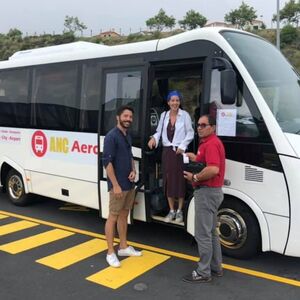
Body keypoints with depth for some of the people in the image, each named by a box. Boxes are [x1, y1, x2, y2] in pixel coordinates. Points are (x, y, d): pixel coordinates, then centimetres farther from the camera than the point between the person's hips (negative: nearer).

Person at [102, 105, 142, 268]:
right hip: (118, 185, -8)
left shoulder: (127, 136, 12)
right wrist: (115, 185, -22)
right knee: (113, 217, -1)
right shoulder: (111, 136, -14)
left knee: (124, 215, 16)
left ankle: (124, 247, 27)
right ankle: (110, 253, 7)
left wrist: (133, 171, 2)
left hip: (129, 184, 8)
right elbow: (107, 162, -19)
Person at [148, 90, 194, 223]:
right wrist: (154, 138, -8)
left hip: (179, 152, -4)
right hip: (167, 151, 4)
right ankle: (171, 211, 19)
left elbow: (190, 133, -3)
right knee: (168, 181, 7)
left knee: (180, 181, 1)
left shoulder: (185, 115, -5)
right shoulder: (164, 115, 8)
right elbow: (159, 131, 12)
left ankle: (179, 211, 14)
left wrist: (182, 146, -13)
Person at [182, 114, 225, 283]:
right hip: (211, 191, 11)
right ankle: (216, 267, 29)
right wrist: (194, 157, 17)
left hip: (207, 192, -11)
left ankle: (203, 273, 7)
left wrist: (195, 177, -20)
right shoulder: (211, 142, 16)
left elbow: (213, 169, -32)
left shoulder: (211, 144, -19)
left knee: (202, 234, -3)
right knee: (211, 232, 18)